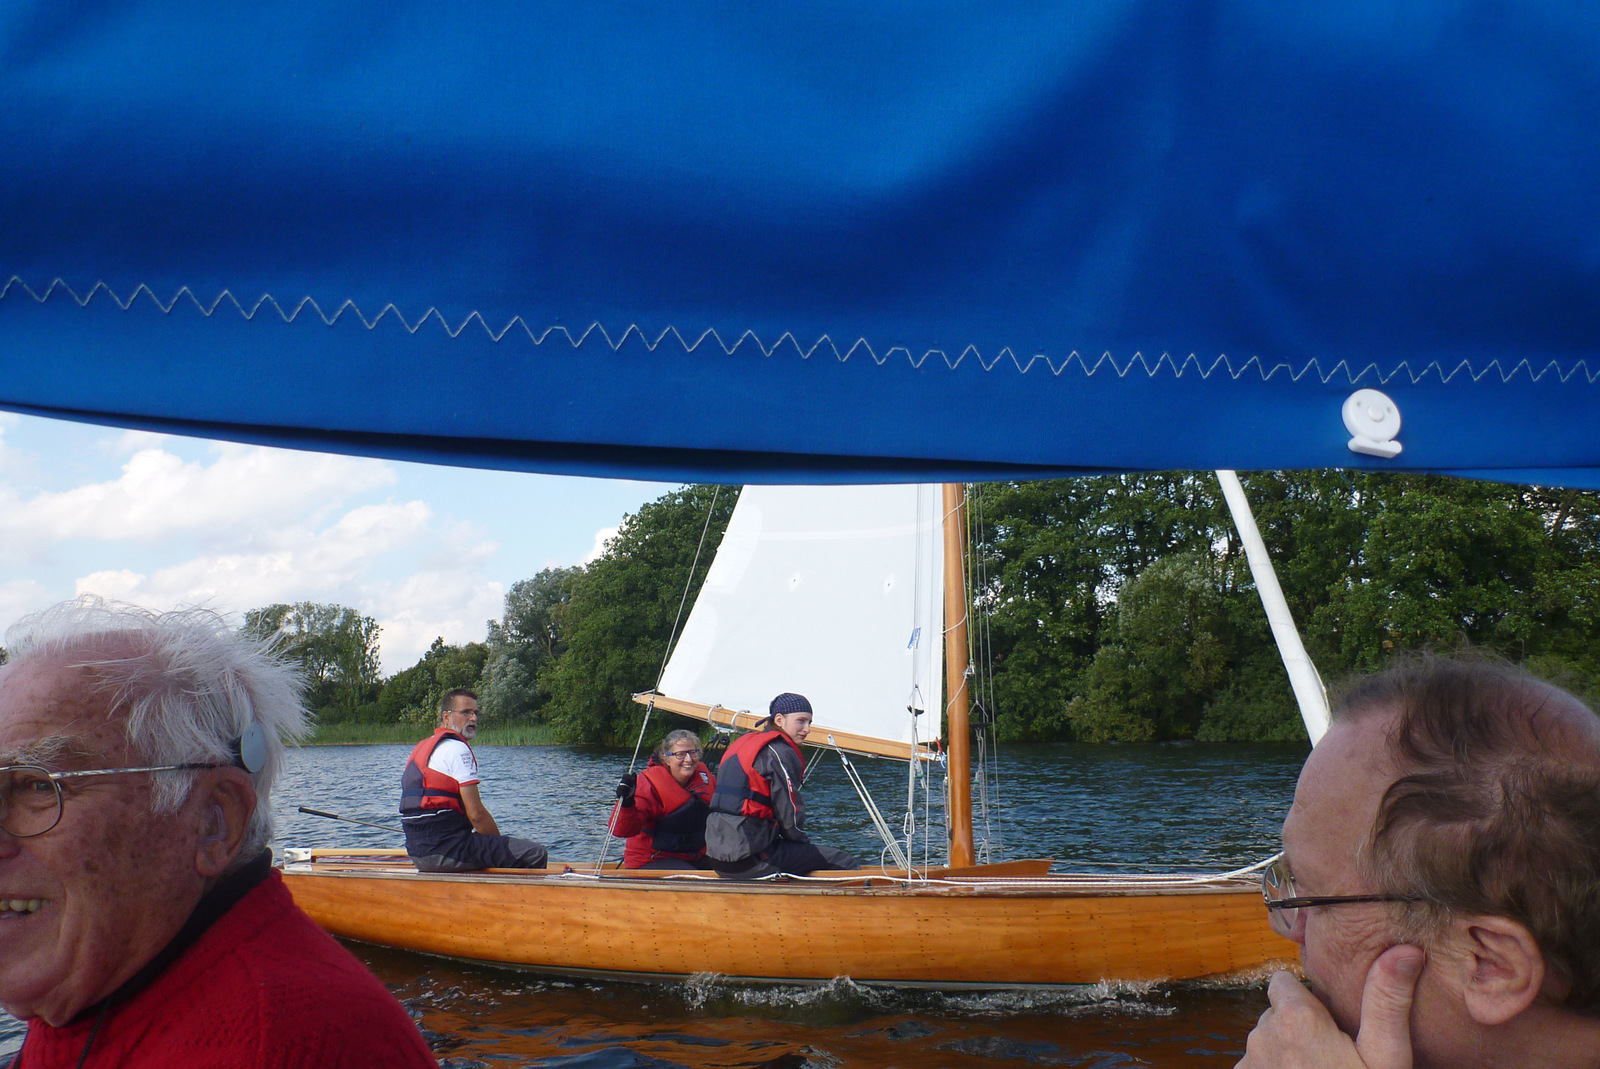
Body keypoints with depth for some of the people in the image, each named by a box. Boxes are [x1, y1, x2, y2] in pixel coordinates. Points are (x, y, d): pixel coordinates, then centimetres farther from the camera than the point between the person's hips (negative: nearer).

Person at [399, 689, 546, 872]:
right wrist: (499, 845, 1)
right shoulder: (457, 749, -9)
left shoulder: (420, 748, 20)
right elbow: (476, 813, -15)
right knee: (535, 854, -13)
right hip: (446, 850, -10)